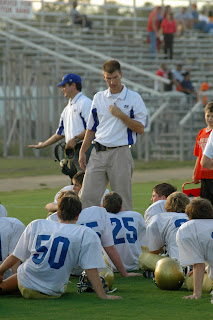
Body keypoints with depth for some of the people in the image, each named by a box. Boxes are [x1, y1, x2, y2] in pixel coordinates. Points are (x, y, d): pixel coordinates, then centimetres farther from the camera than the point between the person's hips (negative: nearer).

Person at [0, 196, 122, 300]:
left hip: (25, 286, 2)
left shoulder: (36, 225, 7)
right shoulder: (87, 235, -2)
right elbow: (91, 270, -7)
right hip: (52, 293, -2)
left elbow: (15, 256, 13)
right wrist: (103, 296, -5)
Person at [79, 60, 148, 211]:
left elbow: (140, 129, -3)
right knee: (87, 198, -3)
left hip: (120, 153, -4)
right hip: (98, 153, 4)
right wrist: (82, 151, 13)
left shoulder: (134, 98, 1)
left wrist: (121, 115, -13)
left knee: (123, 201, -2)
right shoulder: (98, 98, 13)